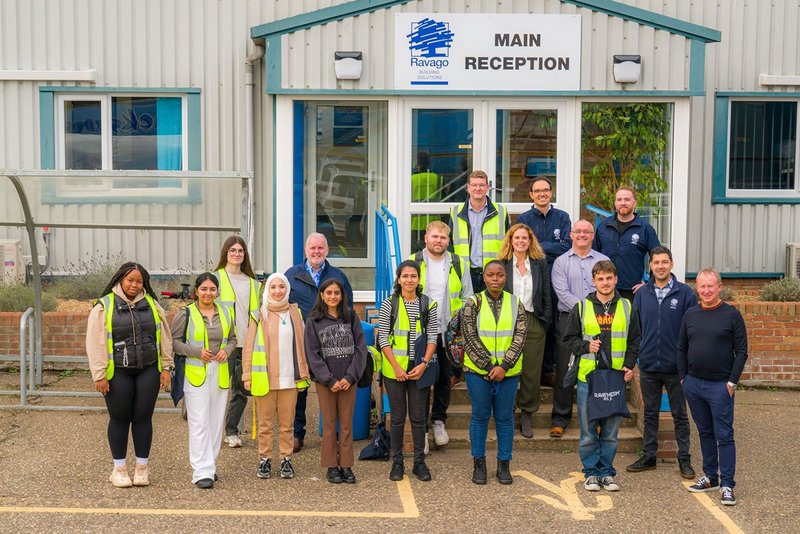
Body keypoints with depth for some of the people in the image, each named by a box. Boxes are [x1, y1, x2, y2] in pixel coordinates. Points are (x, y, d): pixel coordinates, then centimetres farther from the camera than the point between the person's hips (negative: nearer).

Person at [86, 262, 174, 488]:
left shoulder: (152, 305, 9)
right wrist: (99, 375, -9)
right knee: (119, 419, 5)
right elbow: (95, 343, -5)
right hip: (118, 373, -2)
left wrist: (166, 368, 7)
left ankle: (142, 467, 16)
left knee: (143, 418, 5)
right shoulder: (104, 307, -2)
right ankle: (119, 468, 17)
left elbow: (164, 338, 12)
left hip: (148, 371, 2)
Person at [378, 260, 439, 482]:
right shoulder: (389, 304, -1)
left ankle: (419, 462, 15)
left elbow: (432, 337, 2)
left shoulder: (428, 304, 4)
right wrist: (396, 367, -10)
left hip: (419, 369, 1)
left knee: (418, 417, 6)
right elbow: (383, 339, -3)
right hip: (394, 369, -1)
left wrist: (423, 364, -9)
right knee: (397, 417, 5)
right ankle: (397, 462, 15)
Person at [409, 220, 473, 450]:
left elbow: (467, 298, 11)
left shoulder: (459, 264, 6)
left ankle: (439, 421, 28)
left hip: (449, 333, 2)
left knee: (445, 378, 11)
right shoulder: (413, 262, 1)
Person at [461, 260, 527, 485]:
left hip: (508, 372, 1)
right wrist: (488, 366, -12)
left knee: (505, 418, 7)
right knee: (480, 416, 6)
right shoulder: (473, 304, -1)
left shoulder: (516, 304, 3)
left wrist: (504, 366, -13)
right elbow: (470, 338, -6)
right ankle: (479, 464, 17)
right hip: (478, 371, -1)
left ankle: (504, 465, 18)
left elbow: (519, 337, -3)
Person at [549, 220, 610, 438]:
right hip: (569, 319, -1)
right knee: (564, 370, -2)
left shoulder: (603, 261, 12)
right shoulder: (561, 262, 8)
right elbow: (563, 293, -3)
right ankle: (559, 419, 6)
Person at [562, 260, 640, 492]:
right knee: (589, 431, 4)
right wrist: (586, 347, -10)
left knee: (611, 431, 7)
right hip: (587, 377, -1)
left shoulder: (627, 307, 7)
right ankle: (591, 473, 15)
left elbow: (635, 340, 11)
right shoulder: (582, 307, 3)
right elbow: (569, 338, 7)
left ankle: (607, 473, 18)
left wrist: (629, 365, -2)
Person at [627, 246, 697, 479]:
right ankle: (648, 456, 24)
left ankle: (684, 459, 16)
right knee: (650, 413, 13)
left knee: (680, 415, 7)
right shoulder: (641, 294, 5)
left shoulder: (685, 293, -5)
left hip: (676, 367, -3)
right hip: (648, 366, 3)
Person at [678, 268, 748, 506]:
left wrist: (732, 382, -9)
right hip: (693, 384, 5)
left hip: (720, 386, -4)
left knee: (724, 436, -3)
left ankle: (727, 485, -1)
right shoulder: (690, 315, 8)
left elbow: (741, 351, -4)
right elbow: (682, 349, 15)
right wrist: (684, 378, 8)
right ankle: (710, 477, 23)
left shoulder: (732, 314, -4)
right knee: (705, 433, 13)